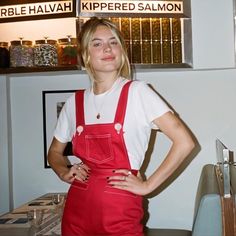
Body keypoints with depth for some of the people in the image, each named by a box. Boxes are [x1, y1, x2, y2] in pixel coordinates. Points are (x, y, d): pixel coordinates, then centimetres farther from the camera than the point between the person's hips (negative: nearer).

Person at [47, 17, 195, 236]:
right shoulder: (74, 102, 3)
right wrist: (64, 173, -1)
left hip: (120, 212, -3)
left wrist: (148, 185, -11)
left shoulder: (137, 92, -8)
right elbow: (54, 152, 18)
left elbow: (184, 142, -12)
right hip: (77, 210, 4)